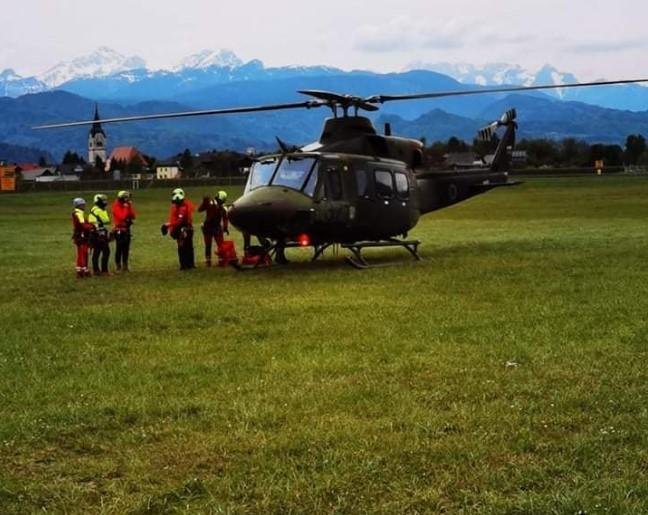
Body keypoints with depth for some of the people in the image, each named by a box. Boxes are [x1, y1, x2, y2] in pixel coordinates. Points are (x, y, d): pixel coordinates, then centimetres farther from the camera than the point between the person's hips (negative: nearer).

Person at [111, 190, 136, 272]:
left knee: (126, 249, 9)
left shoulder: (127, 206, 12)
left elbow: (133, 216, 3)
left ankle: (125, 266, 16)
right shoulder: (116, 207, -12)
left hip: (126, 230, 7)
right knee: (119, 249, -7)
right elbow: (122, 217, -24)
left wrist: (130, 207, -5)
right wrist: (125, 208, -17)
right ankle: (118, 267, -3)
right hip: (119, 230, -7)